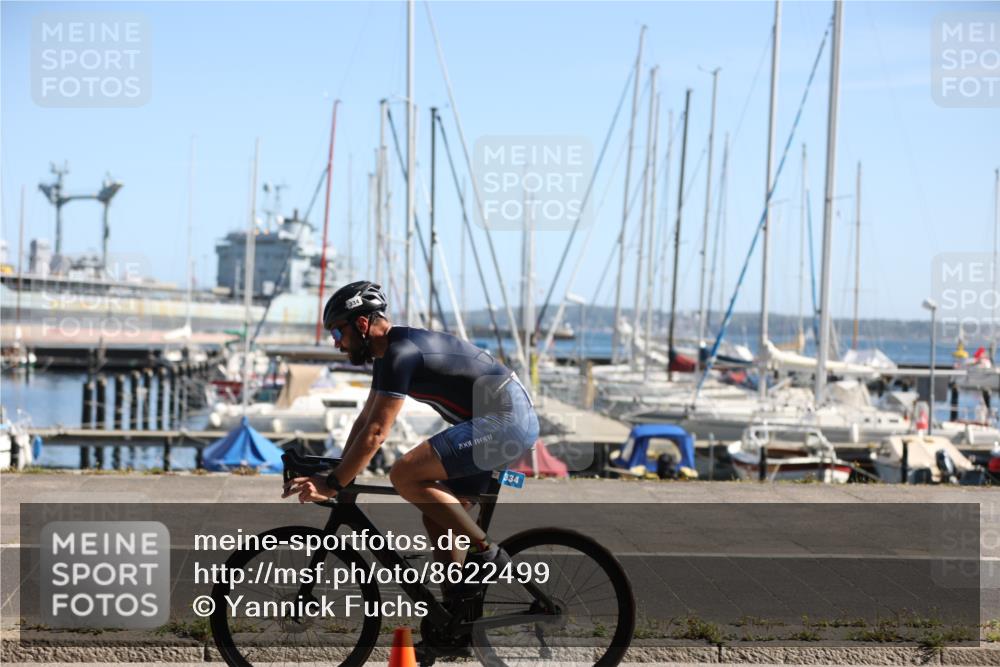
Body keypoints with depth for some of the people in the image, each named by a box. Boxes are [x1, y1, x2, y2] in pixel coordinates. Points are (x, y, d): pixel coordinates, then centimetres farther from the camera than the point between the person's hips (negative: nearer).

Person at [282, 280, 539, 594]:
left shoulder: (401, 353, -17)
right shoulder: (389, 353, 15)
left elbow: (375, 433, -20)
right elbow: (364, 422, 21)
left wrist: (332, 484, -16)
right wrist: (335, 476, 15)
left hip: (505, 420, -11)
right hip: (512, 420, 11)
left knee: (405, 475, -19)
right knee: (437, 515, 10)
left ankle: (485, 552, -12)